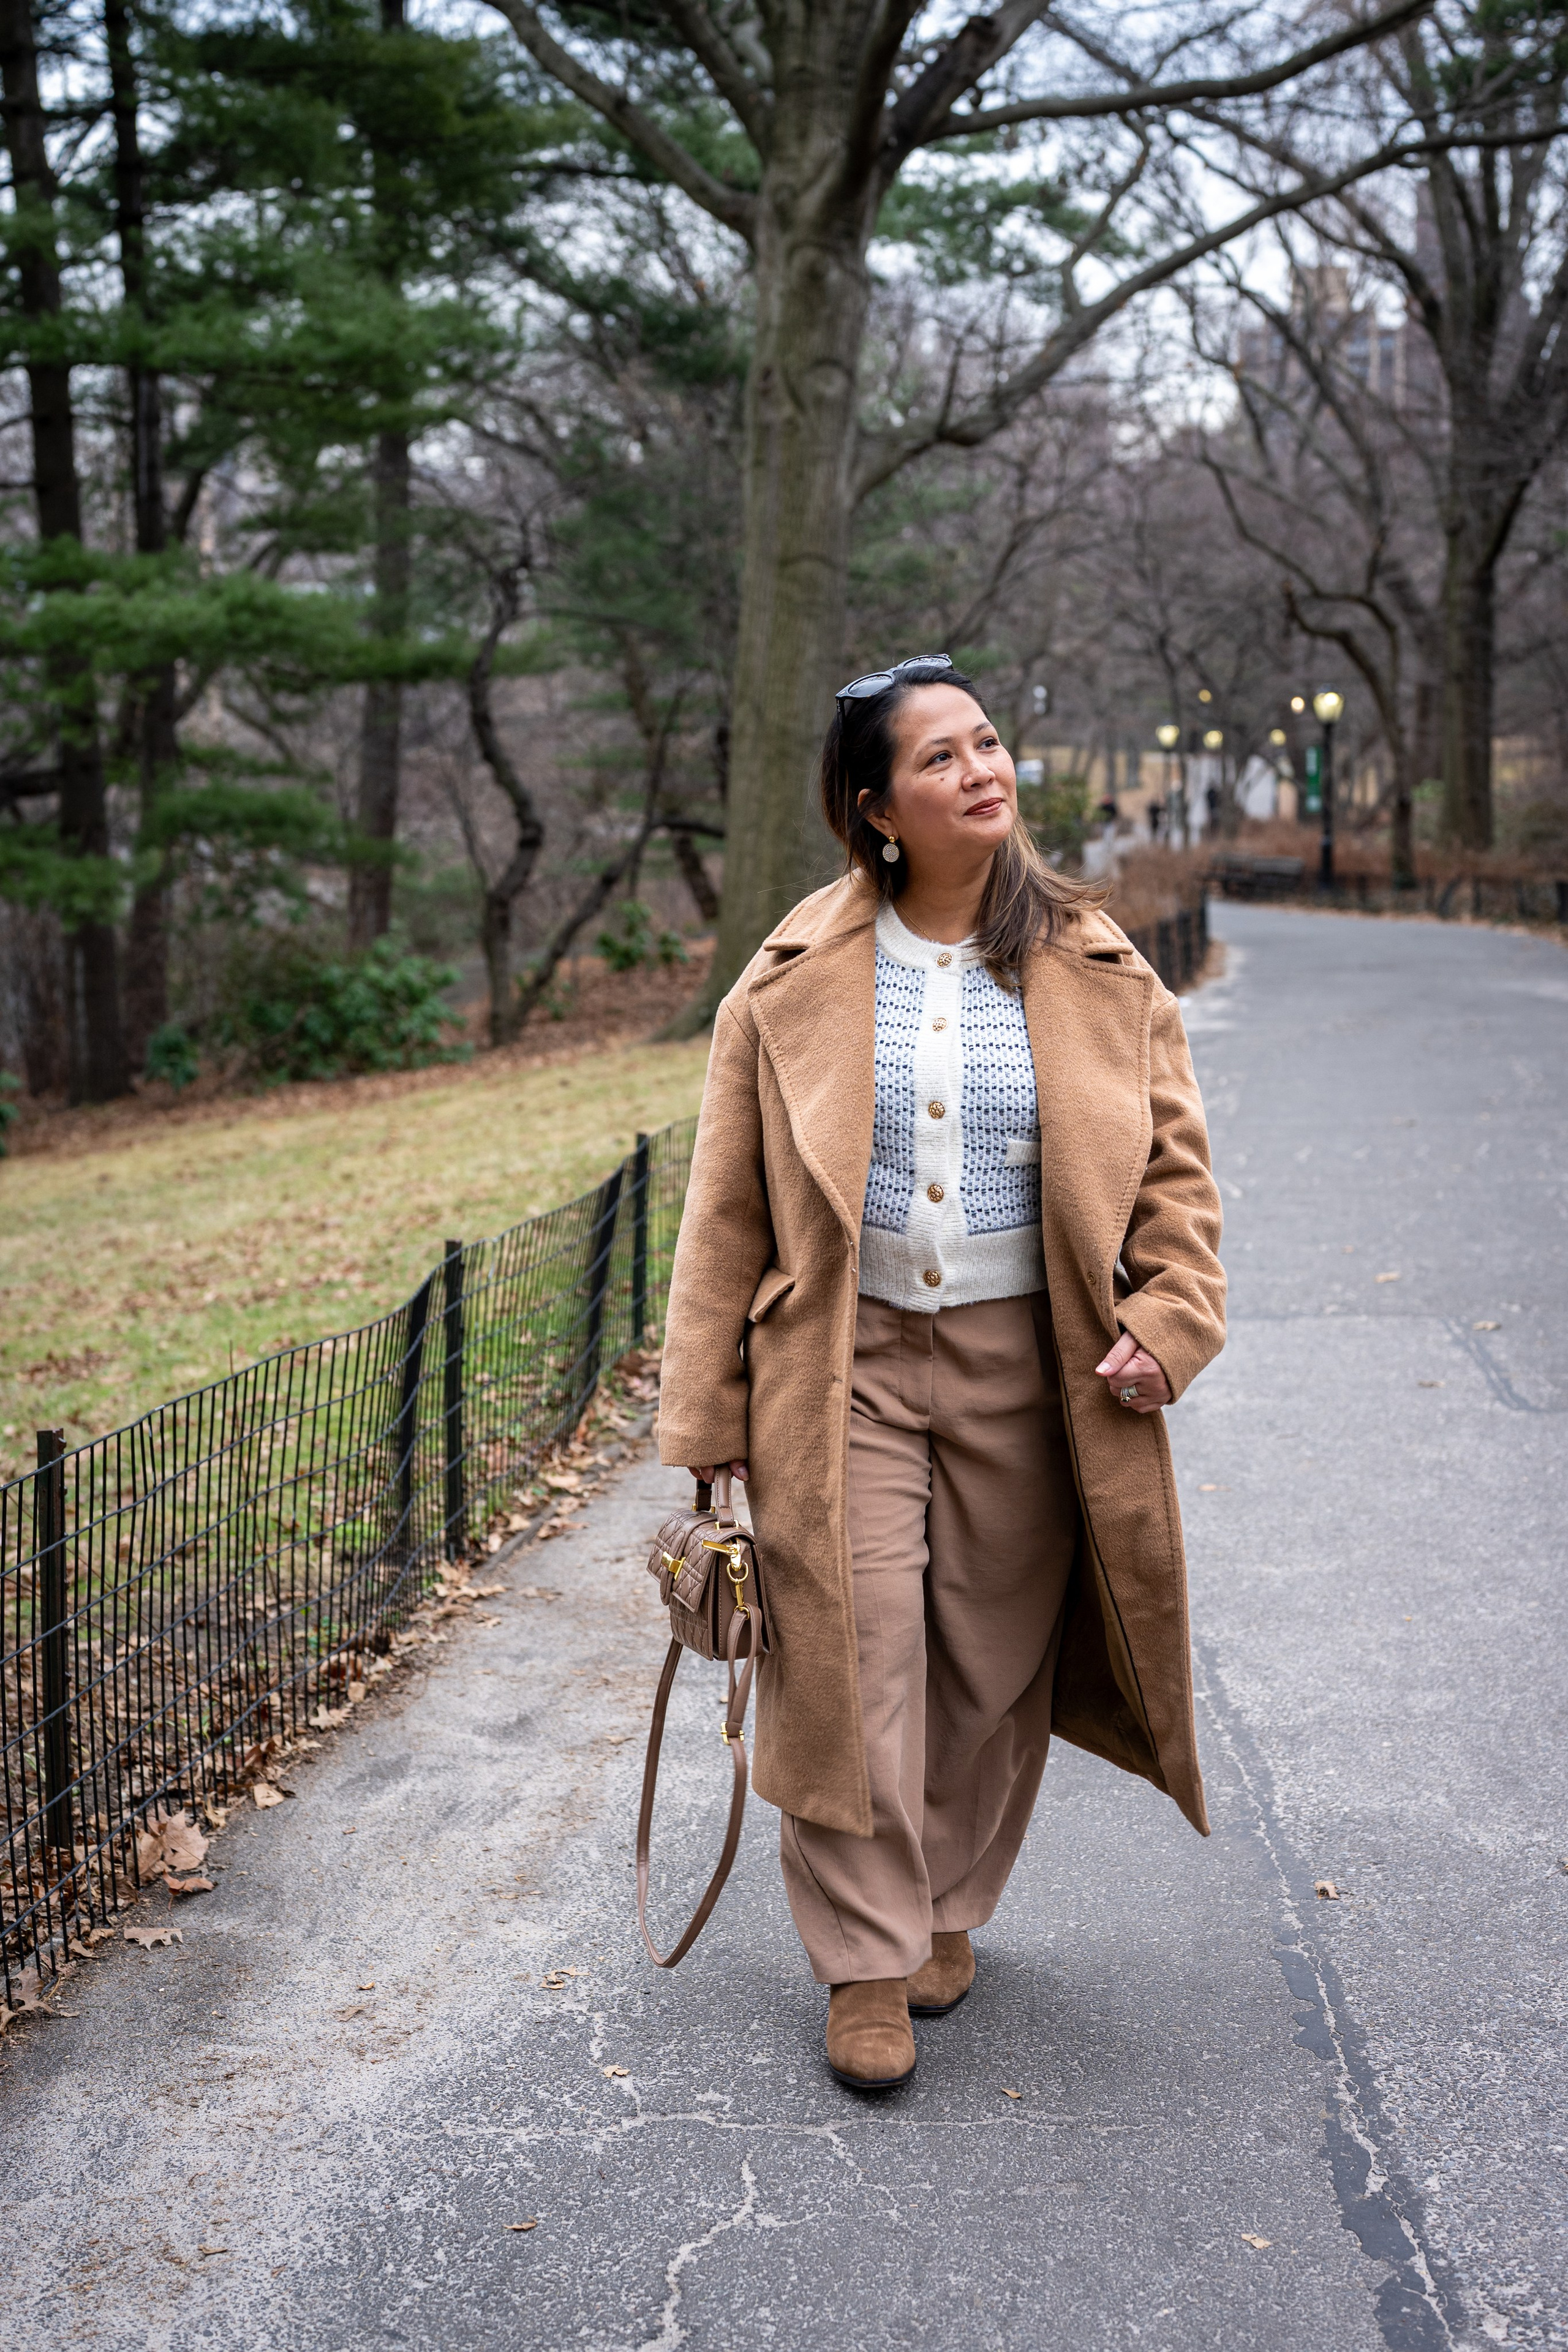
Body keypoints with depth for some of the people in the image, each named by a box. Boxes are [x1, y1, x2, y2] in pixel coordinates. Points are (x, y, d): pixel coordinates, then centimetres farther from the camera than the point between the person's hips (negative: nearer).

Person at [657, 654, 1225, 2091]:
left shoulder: (1095, 970, 1)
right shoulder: (796, 981, -2)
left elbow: (1173, 1158, 8)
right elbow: (728, 1203, 1)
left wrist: (1167, 1316, -8)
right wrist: (708, 1414, -1)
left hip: (1024, 1365, 2)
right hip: (844, 1362, -1)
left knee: (993, 1661, 11)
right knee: (852, 1660, -2)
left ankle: (951, 1910, 33)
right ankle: (869, 1960, 14)